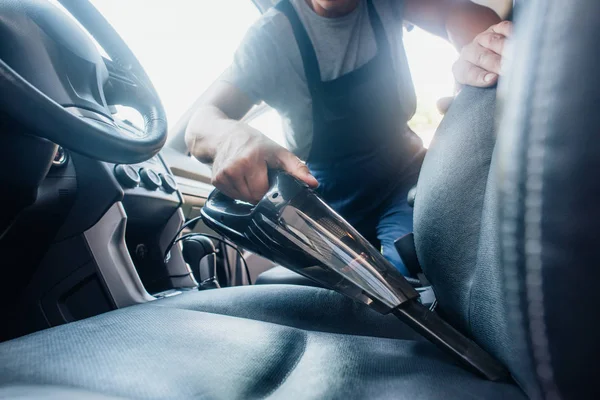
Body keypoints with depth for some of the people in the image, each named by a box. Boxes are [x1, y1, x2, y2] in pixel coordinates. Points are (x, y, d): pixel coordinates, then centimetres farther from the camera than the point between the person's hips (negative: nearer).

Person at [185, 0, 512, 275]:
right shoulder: (274, 33, -13)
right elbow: (201, 123, -22)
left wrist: (479, 45, -46)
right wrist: (233, 136, -48)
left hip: (403, 176, 1)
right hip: (331, 203, 0)